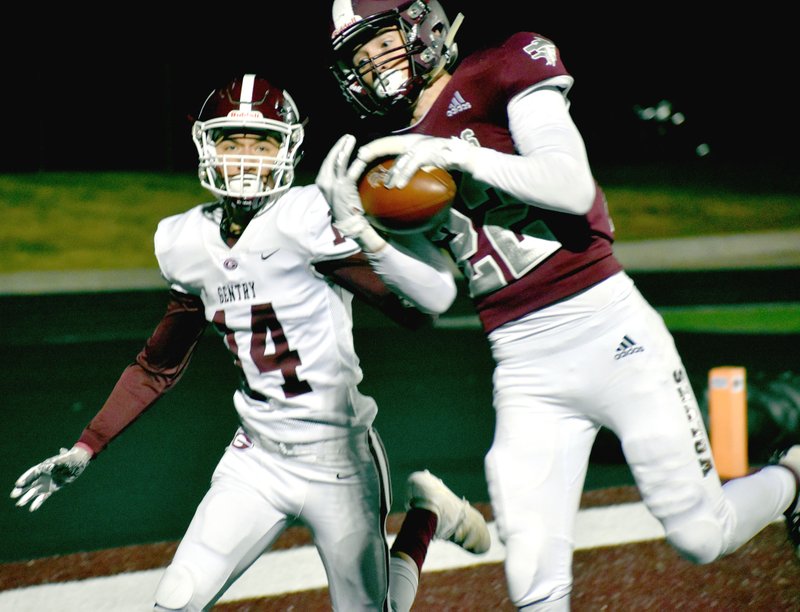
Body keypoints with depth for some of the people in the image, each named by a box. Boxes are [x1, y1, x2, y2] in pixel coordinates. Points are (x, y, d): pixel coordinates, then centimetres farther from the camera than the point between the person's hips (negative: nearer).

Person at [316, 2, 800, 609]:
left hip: (607, 327, -4)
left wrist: (458, 155, -22)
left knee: (701, 535, 3)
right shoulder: (389, 158, 11)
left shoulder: (498, 78, -3)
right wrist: (357, 228, -9)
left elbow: (574, 188, -16)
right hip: (525, 369, 4)